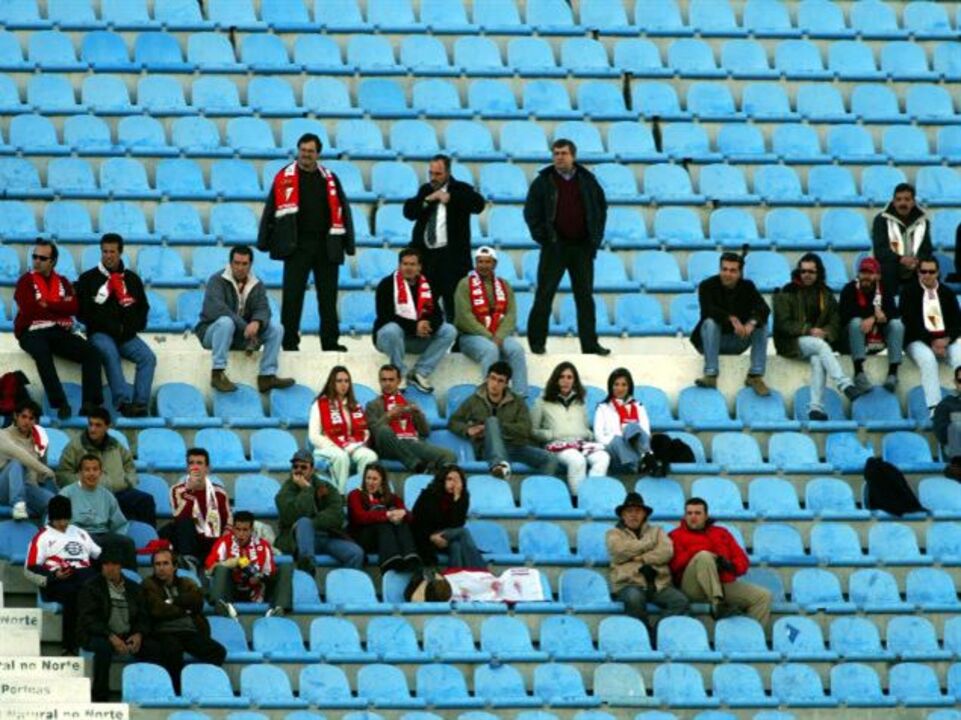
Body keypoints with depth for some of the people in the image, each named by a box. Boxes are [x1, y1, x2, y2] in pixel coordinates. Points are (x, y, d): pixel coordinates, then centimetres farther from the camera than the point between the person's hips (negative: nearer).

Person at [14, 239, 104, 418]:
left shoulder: (62, 282, 17)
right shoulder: (26, 281, 6)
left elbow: (74, 307, 1)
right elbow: (28, 309, -9)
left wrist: (47, 304, -8)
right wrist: (59, 306, -3)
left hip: (60, 332, 4)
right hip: (33, 332, -4)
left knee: (91, 352, -20)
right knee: (42, 353, -39)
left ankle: (90, 403, -28)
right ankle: (61, 404, -42)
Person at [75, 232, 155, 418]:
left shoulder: (132, 279, 17)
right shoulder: (89, 279, 7)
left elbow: (143, 308, 22)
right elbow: (82, 313, 1)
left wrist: (131, 328, 1)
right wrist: (111, 327, -8)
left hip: (126, 335, 3)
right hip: (100, 334, -3)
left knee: (148, 357, -24)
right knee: (110, 353, -35)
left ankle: (140, 402, -32)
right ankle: (124, 401, -45)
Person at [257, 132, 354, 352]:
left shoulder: (329, 179, 11)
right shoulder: (285, 178, 3)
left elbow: (342, 211, 12)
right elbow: (271, 210, 2)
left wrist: (348, 243, 7)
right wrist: (264, 241, -3)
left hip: (326, 246, 3)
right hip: (297, 246, -2)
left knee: (328, 297, 5)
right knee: (292, 296, -3)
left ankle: (330, 342, 9)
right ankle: (290, 342, 1)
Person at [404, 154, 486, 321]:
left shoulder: (460, 190, 1)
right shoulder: (425, 190, 16)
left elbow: (478, 204, -16)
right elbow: (409, 211, 7)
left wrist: (450, 198, -19)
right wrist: (427, 200, -9)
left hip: (451, 256, -5)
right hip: (426, 255, 5)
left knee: (453, 304, -7)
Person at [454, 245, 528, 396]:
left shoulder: (504, 286, 13)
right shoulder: (465, 285, 0)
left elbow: (511, 315, 3)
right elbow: (465, 317, -9)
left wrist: (499, 337, -15)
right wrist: (489, 337, -17)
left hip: (500, 335, 4)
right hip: (472, 336, -3)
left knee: (516, 349, -26)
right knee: (490, 350, -34)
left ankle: (521, 396, -29)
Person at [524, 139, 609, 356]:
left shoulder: (587, 181, 7)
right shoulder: (543, 182, 0)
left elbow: (601, 207, 14)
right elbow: (531, 212, 2)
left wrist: (596, 237, 6)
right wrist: (542, 236, -7)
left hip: (583, 247, 2)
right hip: (555, 247, -2)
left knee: (585, 297, 5)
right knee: (544, 295, -2)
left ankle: (590, 344, 9)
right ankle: (537, 342, 3)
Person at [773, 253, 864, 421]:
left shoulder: (826, 294, 14)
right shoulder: (787, 293, 2)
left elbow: (835, 322, 10)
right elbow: (783, 323, -6)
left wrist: (825, 333, -12)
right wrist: (809, 330, -16)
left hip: (819, 338, 3)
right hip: (792, 344, -3)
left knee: (817, 359, -32)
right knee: (820, 345, -33)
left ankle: (816, 408, -40)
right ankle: (846, 385, -44)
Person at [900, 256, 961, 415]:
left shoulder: (948, 293, 17)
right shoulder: (909, 291, 8)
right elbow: (910, 321, -3)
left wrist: (947, 340, -12)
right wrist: (931, 342, -14)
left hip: (946, 340, 3)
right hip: (919, 341, -3)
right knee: (927, 359, -36)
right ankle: (934, 406, -41)